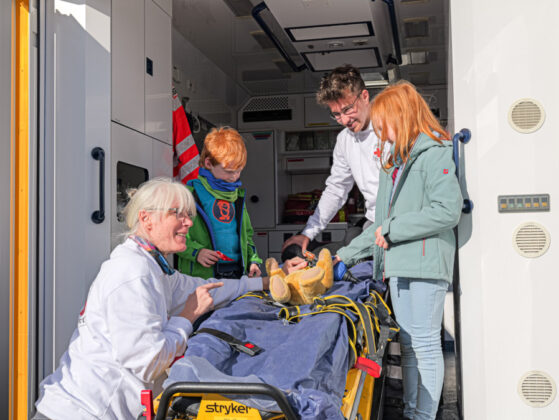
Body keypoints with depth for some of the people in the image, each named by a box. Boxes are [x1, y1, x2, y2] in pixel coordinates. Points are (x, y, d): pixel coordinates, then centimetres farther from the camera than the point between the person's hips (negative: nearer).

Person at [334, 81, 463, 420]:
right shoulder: (396, 161, 22)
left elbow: (448, 210, -18)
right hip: (398, 264, 8)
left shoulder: (434, 153, -5)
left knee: (425, 344, -2)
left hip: (425, 263, -8)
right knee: (408, 344, 12)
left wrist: (393, 229, -13)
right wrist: (349, 253, 24)